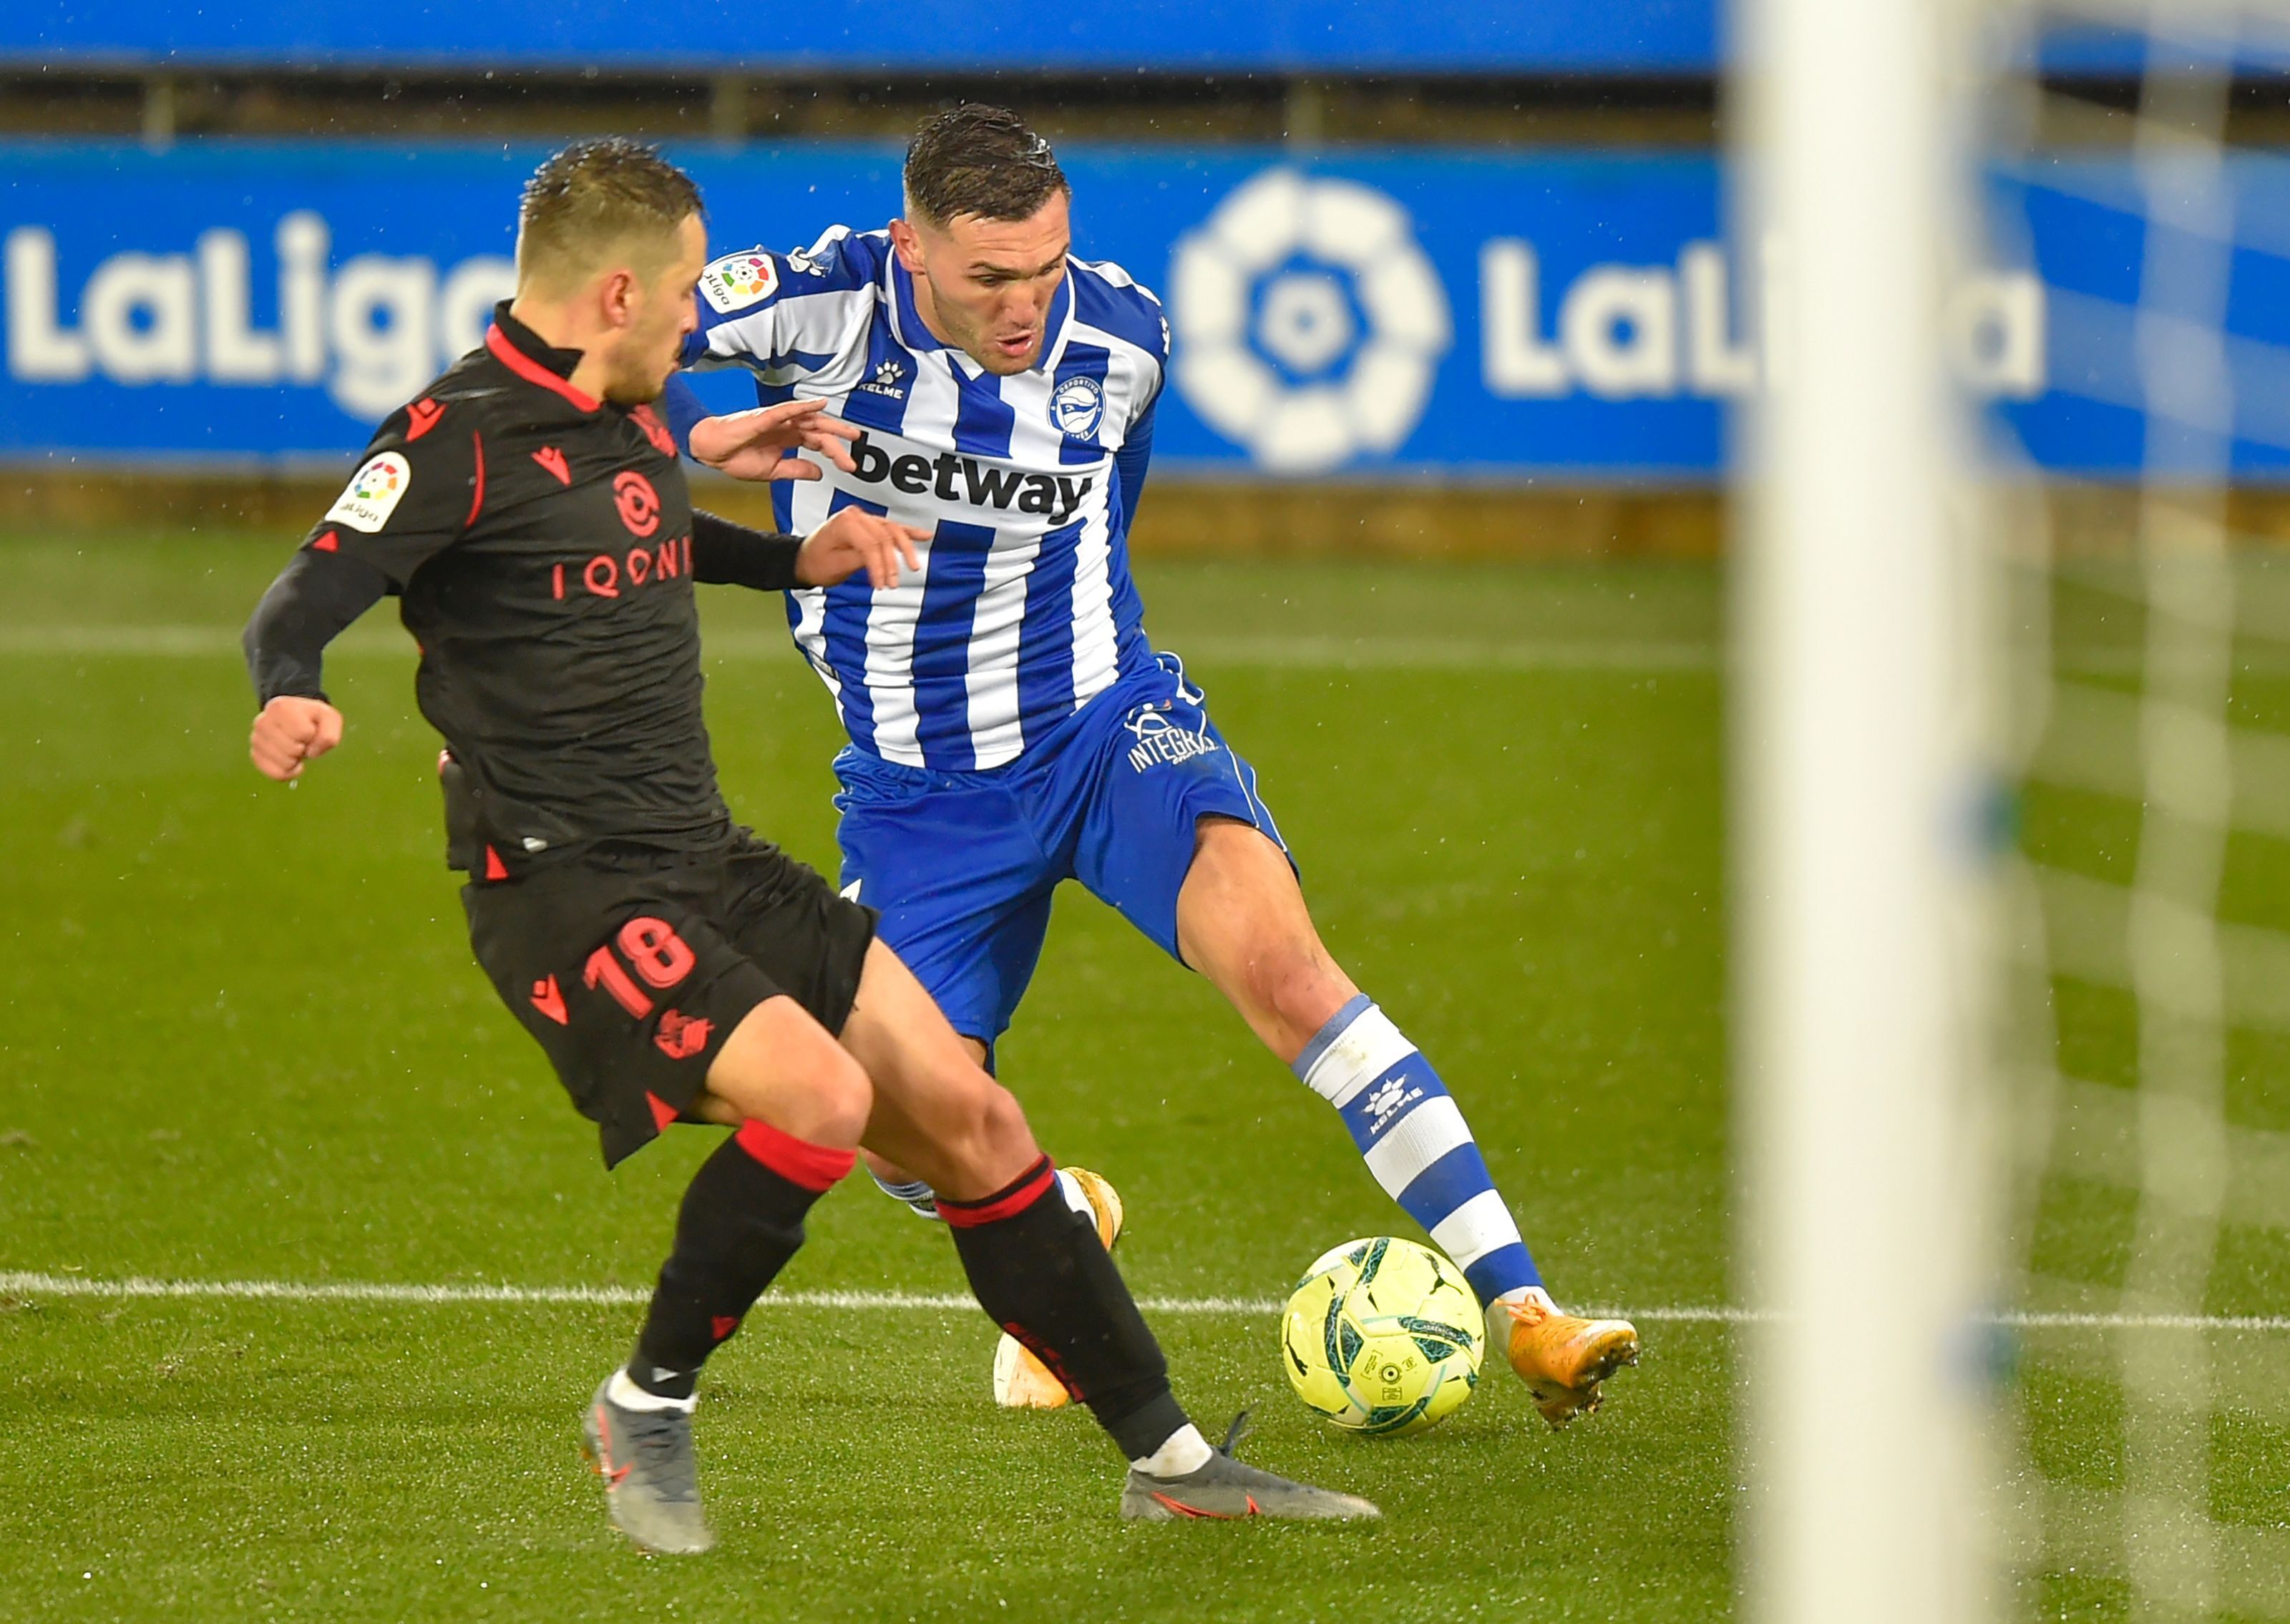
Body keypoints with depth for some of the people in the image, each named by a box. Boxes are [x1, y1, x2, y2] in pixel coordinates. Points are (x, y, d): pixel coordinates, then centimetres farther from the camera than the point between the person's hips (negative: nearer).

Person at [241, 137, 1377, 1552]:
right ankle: (648, 1409, -8)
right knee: (818, 1095, -29)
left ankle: (1168, 1455, 15)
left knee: (964, 1116, 5)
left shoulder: (630, 420, 13)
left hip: (705, 857, 9)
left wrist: (792, 560, 30)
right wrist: (289, 698, -41)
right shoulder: (461, 439, -14)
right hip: (563, 887, -9)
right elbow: (306, 600, -20)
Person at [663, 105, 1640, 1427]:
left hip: (1104, 724, -1)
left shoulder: (1122, 338, -9)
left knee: (1283, 967, -26)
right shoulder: (828, 303, -18)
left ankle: (1524, 1315, -28)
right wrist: (697, 440, -32)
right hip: (915, 785, 1)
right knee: (909, 1147, -2)